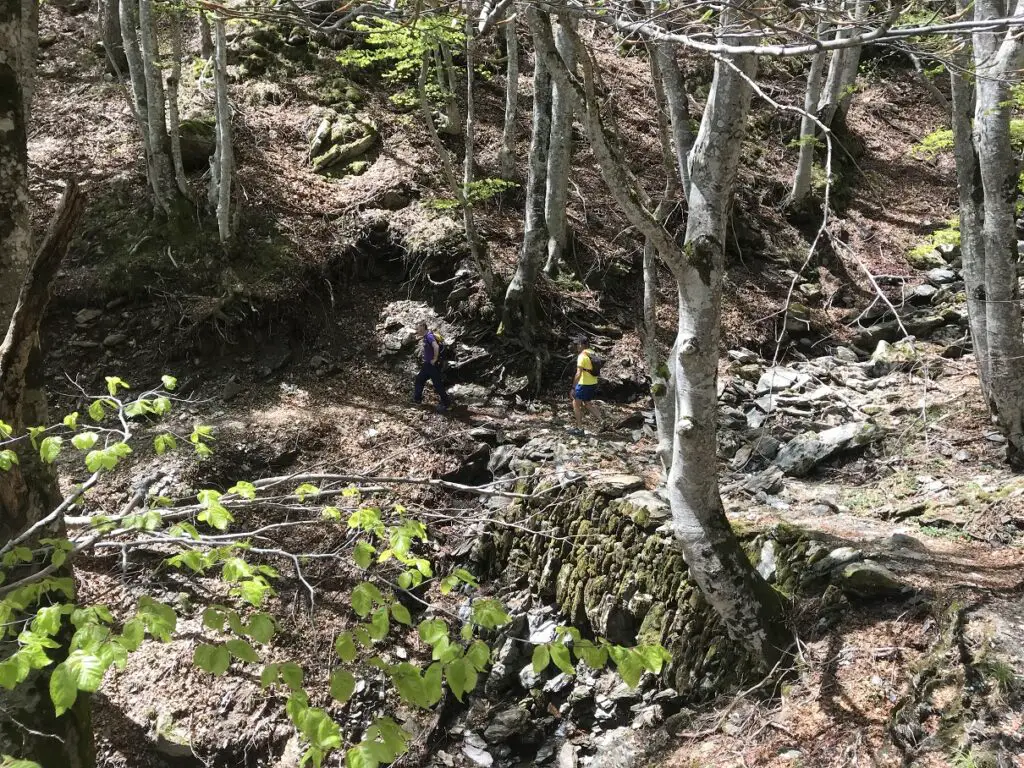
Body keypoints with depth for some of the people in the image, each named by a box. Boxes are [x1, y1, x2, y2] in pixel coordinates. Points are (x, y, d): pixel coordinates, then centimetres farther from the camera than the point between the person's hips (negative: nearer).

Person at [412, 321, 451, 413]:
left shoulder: (429, 336, -23)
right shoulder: (426, 336, 8)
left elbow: (436, 347, -39)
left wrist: (435, 359, -28)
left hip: (433, 365, -10)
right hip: (427, 364, 10)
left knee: (437, 384, -3)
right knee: (419, 379, 19)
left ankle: (446, 403, 7)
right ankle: (417, 399, 31)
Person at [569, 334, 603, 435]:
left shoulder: (581, 356, -19)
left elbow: (578, 374, -25)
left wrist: (573, 388, -22)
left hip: (584, 384, -8)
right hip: (593, 384, 8)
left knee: (576, 404, 5)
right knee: (587, 403, 23)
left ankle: (579, 429, 6)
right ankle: (600, 421, 12)